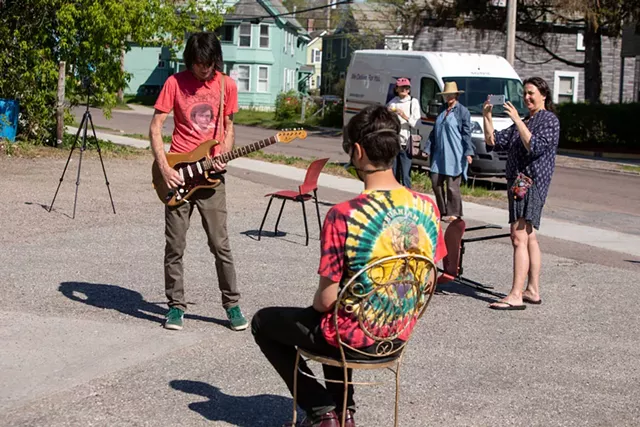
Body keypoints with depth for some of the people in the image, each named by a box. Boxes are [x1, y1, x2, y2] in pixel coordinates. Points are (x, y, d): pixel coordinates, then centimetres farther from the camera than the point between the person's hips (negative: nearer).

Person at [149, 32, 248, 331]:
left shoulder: (226, 85, 3)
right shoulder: (175, 83, -3)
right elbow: (155, 127, -3)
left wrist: (224, 156, -6)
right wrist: (164, 167, -13)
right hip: (178, 173, -1)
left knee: (220, 244, 1)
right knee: (175, 246, 4)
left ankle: (232, 303, 14)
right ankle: (176, 305, 15)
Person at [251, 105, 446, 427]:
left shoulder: (343, 216, -26)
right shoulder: (427, 207, -9)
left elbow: (326, 300, -20)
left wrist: (317, 305, 3)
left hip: (354, 338, -6)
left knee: (263, 322, 20)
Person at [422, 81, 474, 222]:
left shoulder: (462, 111, -3)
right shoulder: (442, 111, 16)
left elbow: (466, 133, -7)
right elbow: (434, 132, 20)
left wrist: (468, 152, -14)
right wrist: (427, 149, 16)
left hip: (455, 155, -7)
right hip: (439, 154, 7)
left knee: (452, 185, -4)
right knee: (436, 182, 6)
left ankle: (454, 214, 6)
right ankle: (442, 211, 18)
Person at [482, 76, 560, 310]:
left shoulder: (550, 120, -5)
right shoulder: (524, 122, 21)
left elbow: (534, 146, -21)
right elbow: (493, 141, 16)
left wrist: (517, 120, -23)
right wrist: (486, 116, 4)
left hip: (531, 183, -10)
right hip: (519, 183, 10)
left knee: (519, 237, -16)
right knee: (529, 238, 12)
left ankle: (516, 295, -20)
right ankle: (533, 291, 19)